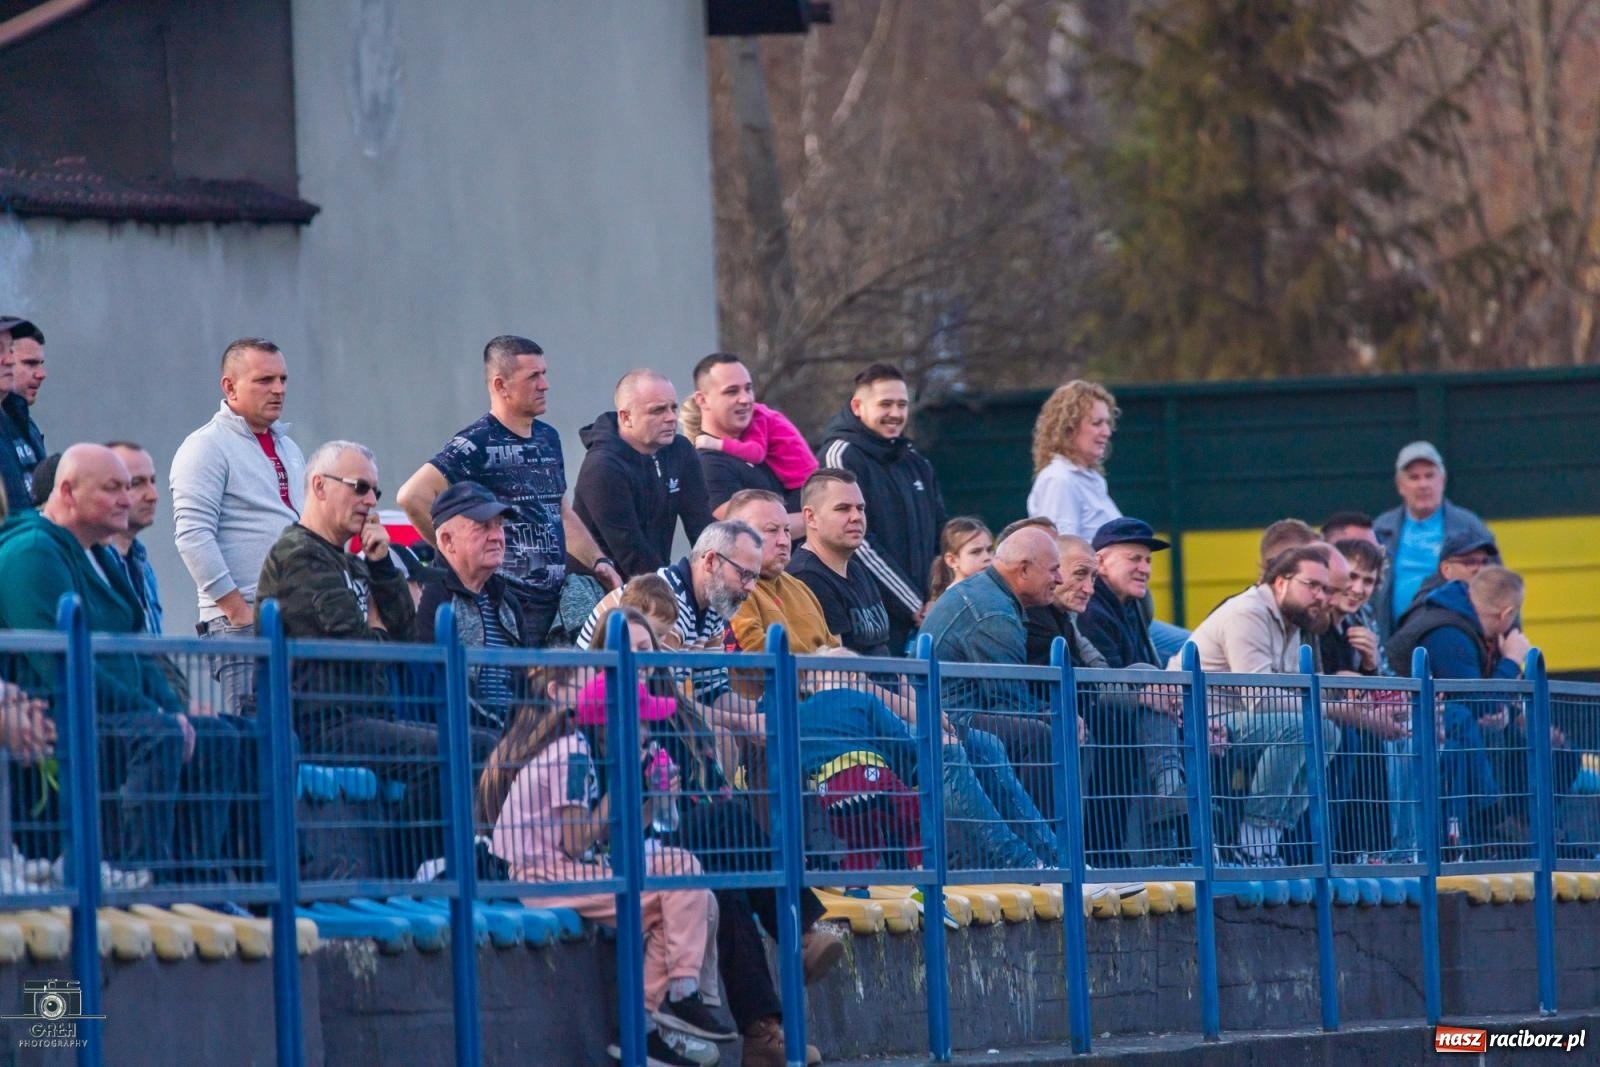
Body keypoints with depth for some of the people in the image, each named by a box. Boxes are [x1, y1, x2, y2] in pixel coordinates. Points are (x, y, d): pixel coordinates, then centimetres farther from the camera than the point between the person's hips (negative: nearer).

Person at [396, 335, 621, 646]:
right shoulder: (476, 445, -9)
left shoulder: (547, 438, 16)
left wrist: (598, 562, 15)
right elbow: (413, 496, -19)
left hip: (553, 599, 8)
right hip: (504, 605, -8)